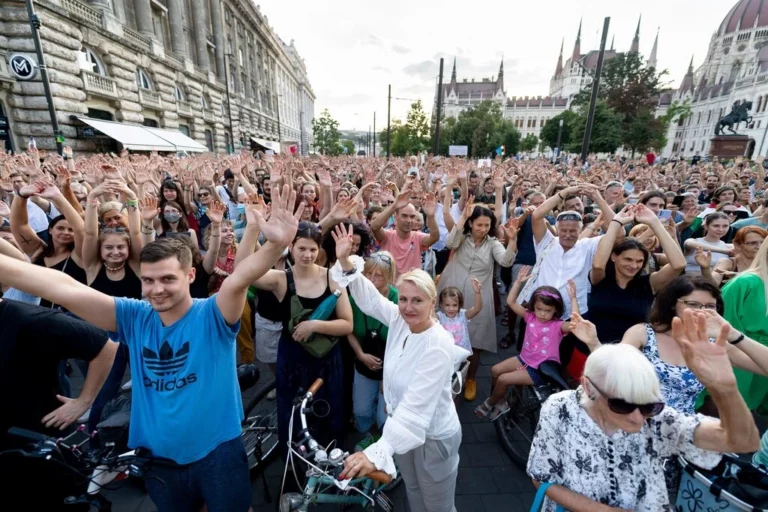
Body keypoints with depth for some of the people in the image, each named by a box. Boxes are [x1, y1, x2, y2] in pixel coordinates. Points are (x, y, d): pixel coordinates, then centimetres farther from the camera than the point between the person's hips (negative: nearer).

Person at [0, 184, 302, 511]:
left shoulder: (213, 315, -18)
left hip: (217, 454, -4)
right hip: (158, 459, 4)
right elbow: (65, 289, -10)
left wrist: (275, 245, -53)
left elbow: (239, 280, -37)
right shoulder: (134, 318, -5)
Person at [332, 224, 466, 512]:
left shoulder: (439, 347, -33)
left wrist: (377, 452, -48)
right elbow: (368, 297, -8)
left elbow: (415, 407, -39)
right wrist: (345, 261, -22)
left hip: (433, 437, -6)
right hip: (402, 428, 6)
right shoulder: (399, 321, -13)